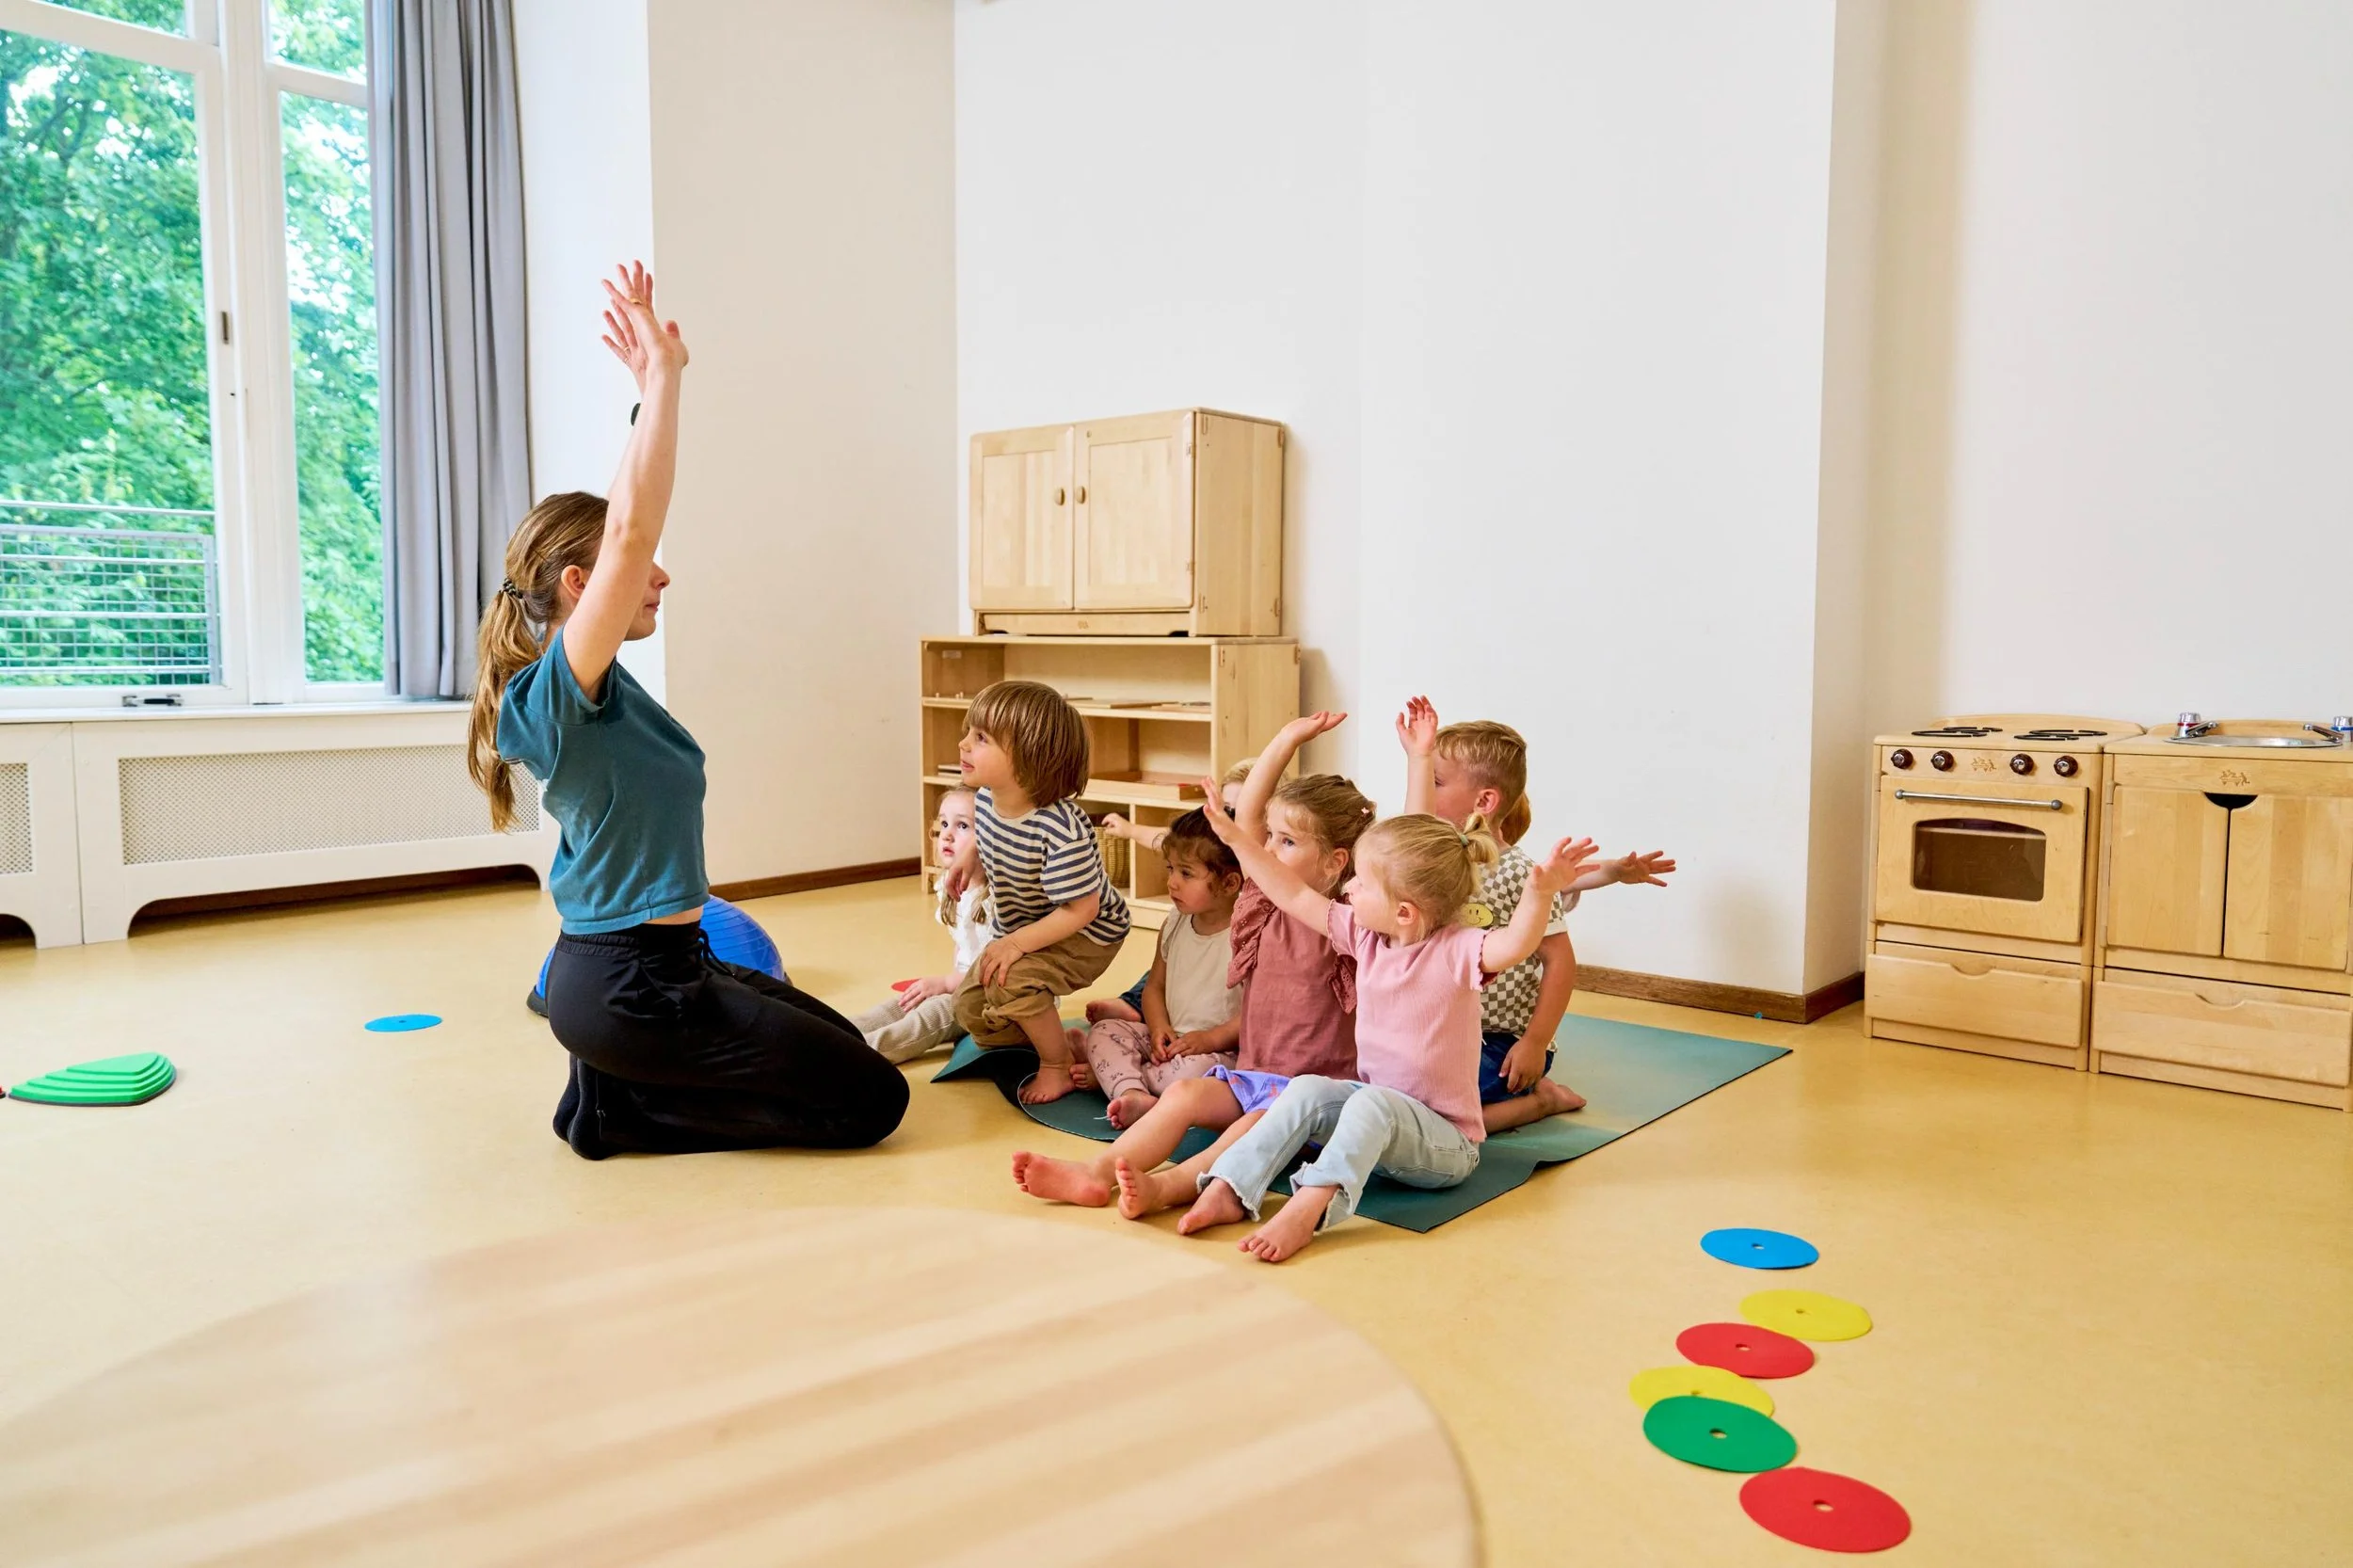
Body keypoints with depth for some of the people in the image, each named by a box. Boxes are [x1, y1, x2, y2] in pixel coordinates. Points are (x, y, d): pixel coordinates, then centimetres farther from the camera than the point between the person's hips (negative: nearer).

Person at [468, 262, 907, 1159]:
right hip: (628, 987, -10)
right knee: (871, 1100, -4)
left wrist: (654, 390, 6)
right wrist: (663, 379, -26)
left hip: (655, 966, 10)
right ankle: (617, 1110, 0)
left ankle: (616, 1083, 15)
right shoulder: (560, 688, -20)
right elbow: (631, 533, -32)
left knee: (840, 1043, 24)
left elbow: (625, 531, 9)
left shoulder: (593, 686, 5)